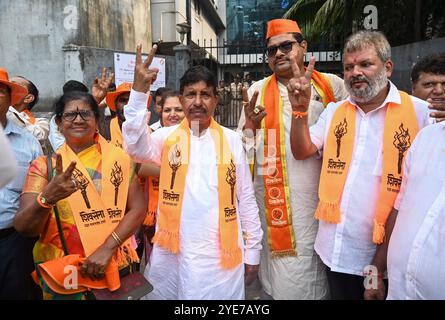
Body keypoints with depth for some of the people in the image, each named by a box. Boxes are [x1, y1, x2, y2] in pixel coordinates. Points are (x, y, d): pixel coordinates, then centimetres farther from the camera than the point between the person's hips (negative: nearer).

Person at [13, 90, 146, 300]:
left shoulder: (119, 158, -3)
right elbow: (23, 227, -12)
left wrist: (107, 248, -18)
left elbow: (137, 208, -6)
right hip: (61, 273, -1)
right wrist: (46, 198, -32)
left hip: (116, 266, 1)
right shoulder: (44, 166, -5)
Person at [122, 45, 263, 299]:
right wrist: (140, 90, -27)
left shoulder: (231, 140, 0)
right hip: (173, 254, 1)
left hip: (222, 255, 0)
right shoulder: (168, 137, 1)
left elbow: (246, 198, 3)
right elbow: (135, 146, -19)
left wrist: (253, 250, 4)